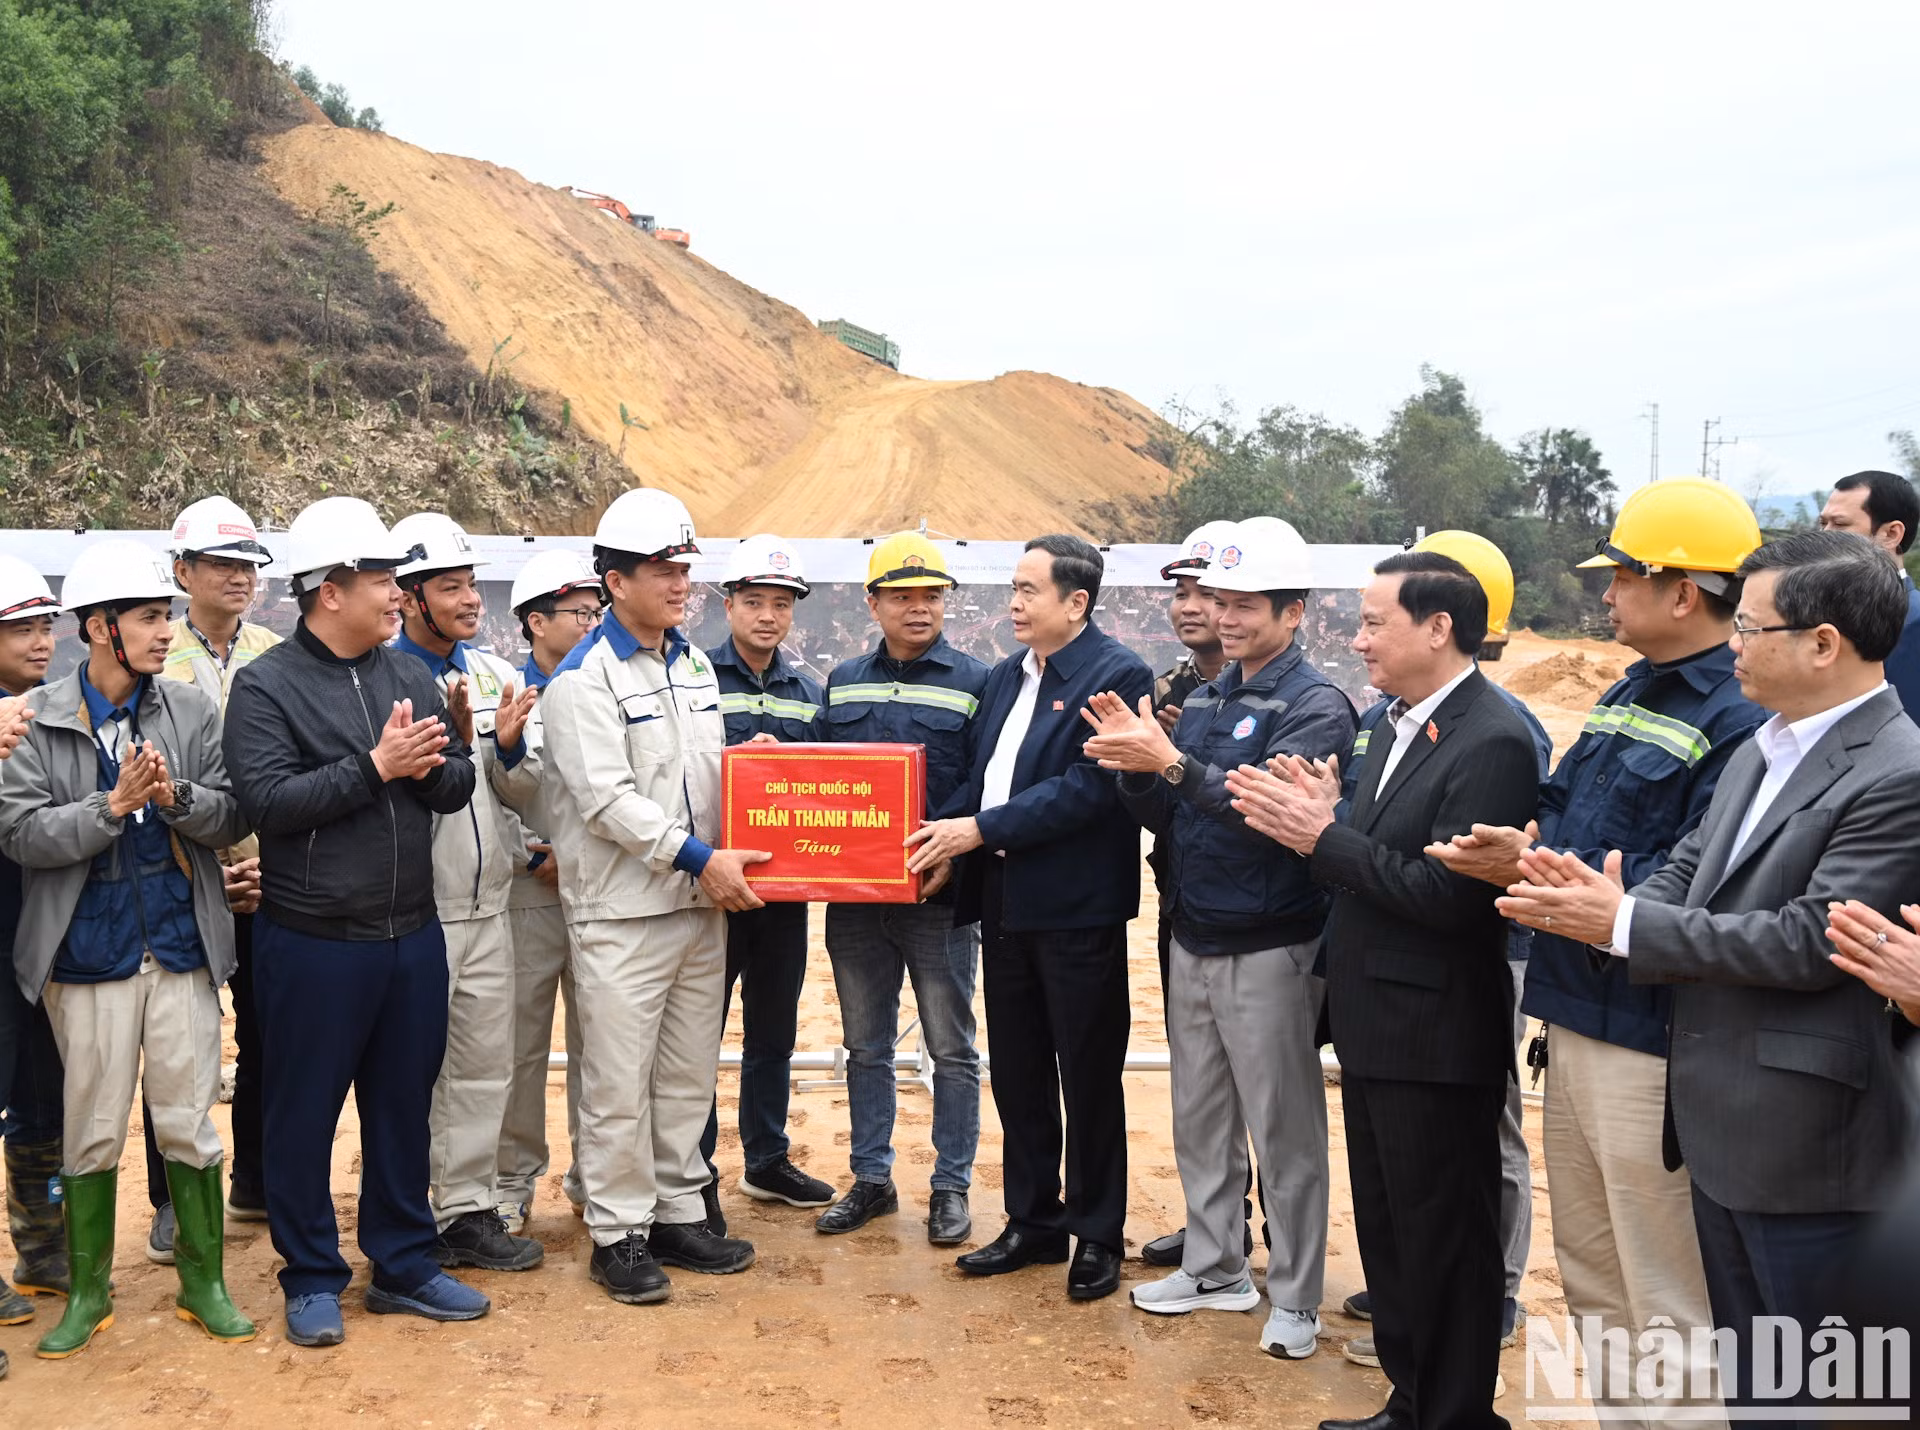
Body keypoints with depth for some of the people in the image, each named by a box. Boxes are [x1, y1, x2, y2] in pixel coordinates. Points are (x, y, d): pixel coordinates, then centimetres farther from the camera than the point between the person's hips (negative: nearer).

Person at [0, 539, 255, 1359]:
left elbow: (232, 817, 0)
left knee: (188, 1124, 7)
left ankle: (203, 1282, 23)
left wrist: (178, 795, -18)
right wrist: (115, 805, -19)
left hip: (182, 952, 1)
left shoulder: (192, 712, 3)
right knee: (91, 1131, 10)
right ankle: (87, 1293, 27)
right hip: (87, 955, -1)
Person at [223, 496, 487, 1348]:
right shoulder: (265, 685, -8)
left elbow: (459, 786, 5)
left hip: (413, 934, 5)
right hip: (312, 943, -5)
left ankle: (404, 1266, 29)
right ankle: (311, 1279, 24)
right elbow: (269, 800, -19)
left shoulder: (409, 675, 8)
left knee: (404, 1104, 15)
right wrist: (375, 767, -21)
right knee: (303, 1114, 8)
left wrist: (429, 765, -16)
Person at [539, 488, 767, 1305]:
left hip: (701, 903, 7)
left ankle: (678, 1214, 27)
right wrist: (699, 858, -20)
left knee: (689, 1075, 15)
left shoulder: (695, 666, 13)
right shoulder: (584, 679, -11)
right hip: (622, 913, -7)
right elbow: (608, 798, -19)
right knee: (618, 1084, 1)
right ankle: (618, 1234, 14)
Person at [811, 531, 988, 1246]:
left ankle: (952, 1186, 17)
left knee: (952, 1048, 6)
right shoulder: (843, 682, 11)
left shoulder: (974, 682, -1)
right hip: (853, 895, 4)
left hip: (940, 897, -4)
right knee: (865, 1046, 13)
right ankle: (871, 1179, 25)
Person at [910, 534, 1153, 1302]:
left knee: (1088, 1076, 6)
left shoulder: (1117, 675, -12)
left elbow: (1087, 787, -20)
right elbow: (977, 774, 14)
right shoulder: (1005, 677, 13)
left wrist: (981, 828, -19)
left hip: (1077, 907, -7)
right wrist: (943, 830, -5)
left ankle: (1097, 1235, 21)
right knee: (1017, 1071, 16)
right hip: (1004, 900, 8)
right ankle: (1033, 1221, 30)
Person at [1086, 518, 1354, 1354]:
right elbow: (1166, 817, 10)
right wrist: (1132, 763, -9)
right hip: (1193, 941, 7)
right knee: (1200, 1121, 16)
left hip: (1270, 950, -7)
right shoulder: (1203, 700, 11)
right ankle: (1214, 1268, 31)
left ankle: (1294, 1300, 16)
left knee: (1283, 1131, 3)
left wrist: (1171, 761, -32)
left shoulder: (1316, 705, -11)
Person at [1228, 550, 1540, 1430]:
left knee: (1444, 1242, 7)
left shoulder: (1491, 741, -19)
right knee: (1387, 1231, 20)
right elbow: (1380, 862, 9)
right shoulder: (1397, 724, 10)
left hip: (1436, 1038, -9)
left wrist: (1323, 837, -20)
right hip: (1376, 1027, 9)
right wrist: (1318, 823, -9)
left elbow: (1445, 894, -25)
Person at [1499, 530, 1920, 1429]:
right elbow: (1686, 872, 9)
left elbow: (1810, 942, -24)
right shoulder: (1762, 750, 10)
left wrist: (1626, 924, -20)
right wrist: (1603, 898, -13)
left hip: (1807, 1146, -9)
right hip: (1721, 1124, 9)